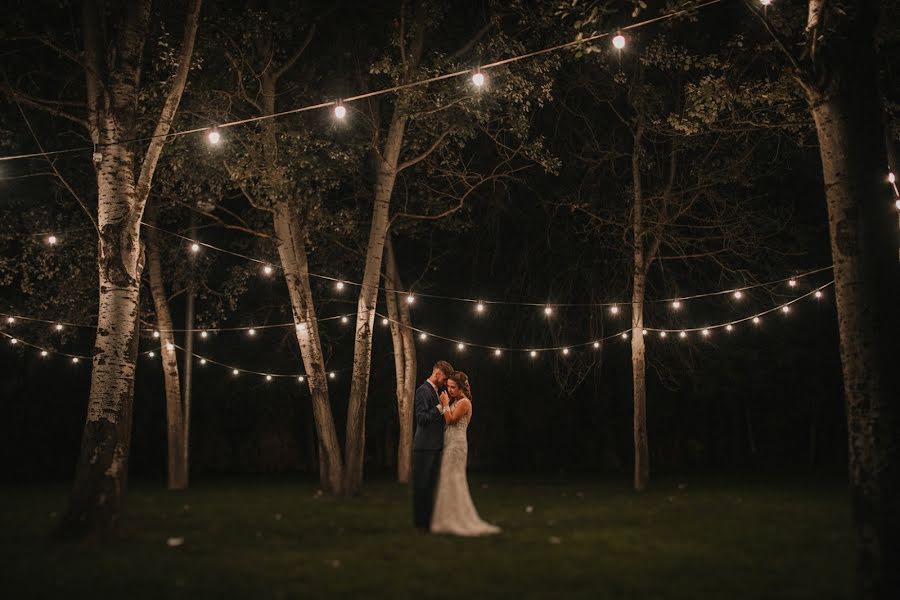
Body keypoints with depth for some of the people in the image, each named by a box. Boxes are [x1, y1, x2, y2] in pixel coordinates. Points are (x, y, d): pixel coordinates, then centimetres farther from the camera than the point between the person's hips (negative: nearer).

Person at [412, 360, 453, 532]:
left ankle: (428, 519, 22)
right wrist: (440, 407, -21)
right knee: (421, 485, -2)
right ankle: (420, 522, 4)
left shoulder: (437, 391, 15)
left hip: (435, 446, 9)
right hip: (425, 446, -9)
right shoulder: (423, 391, -13)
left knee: (430, 485, 15)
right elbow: (422, 418, -21)